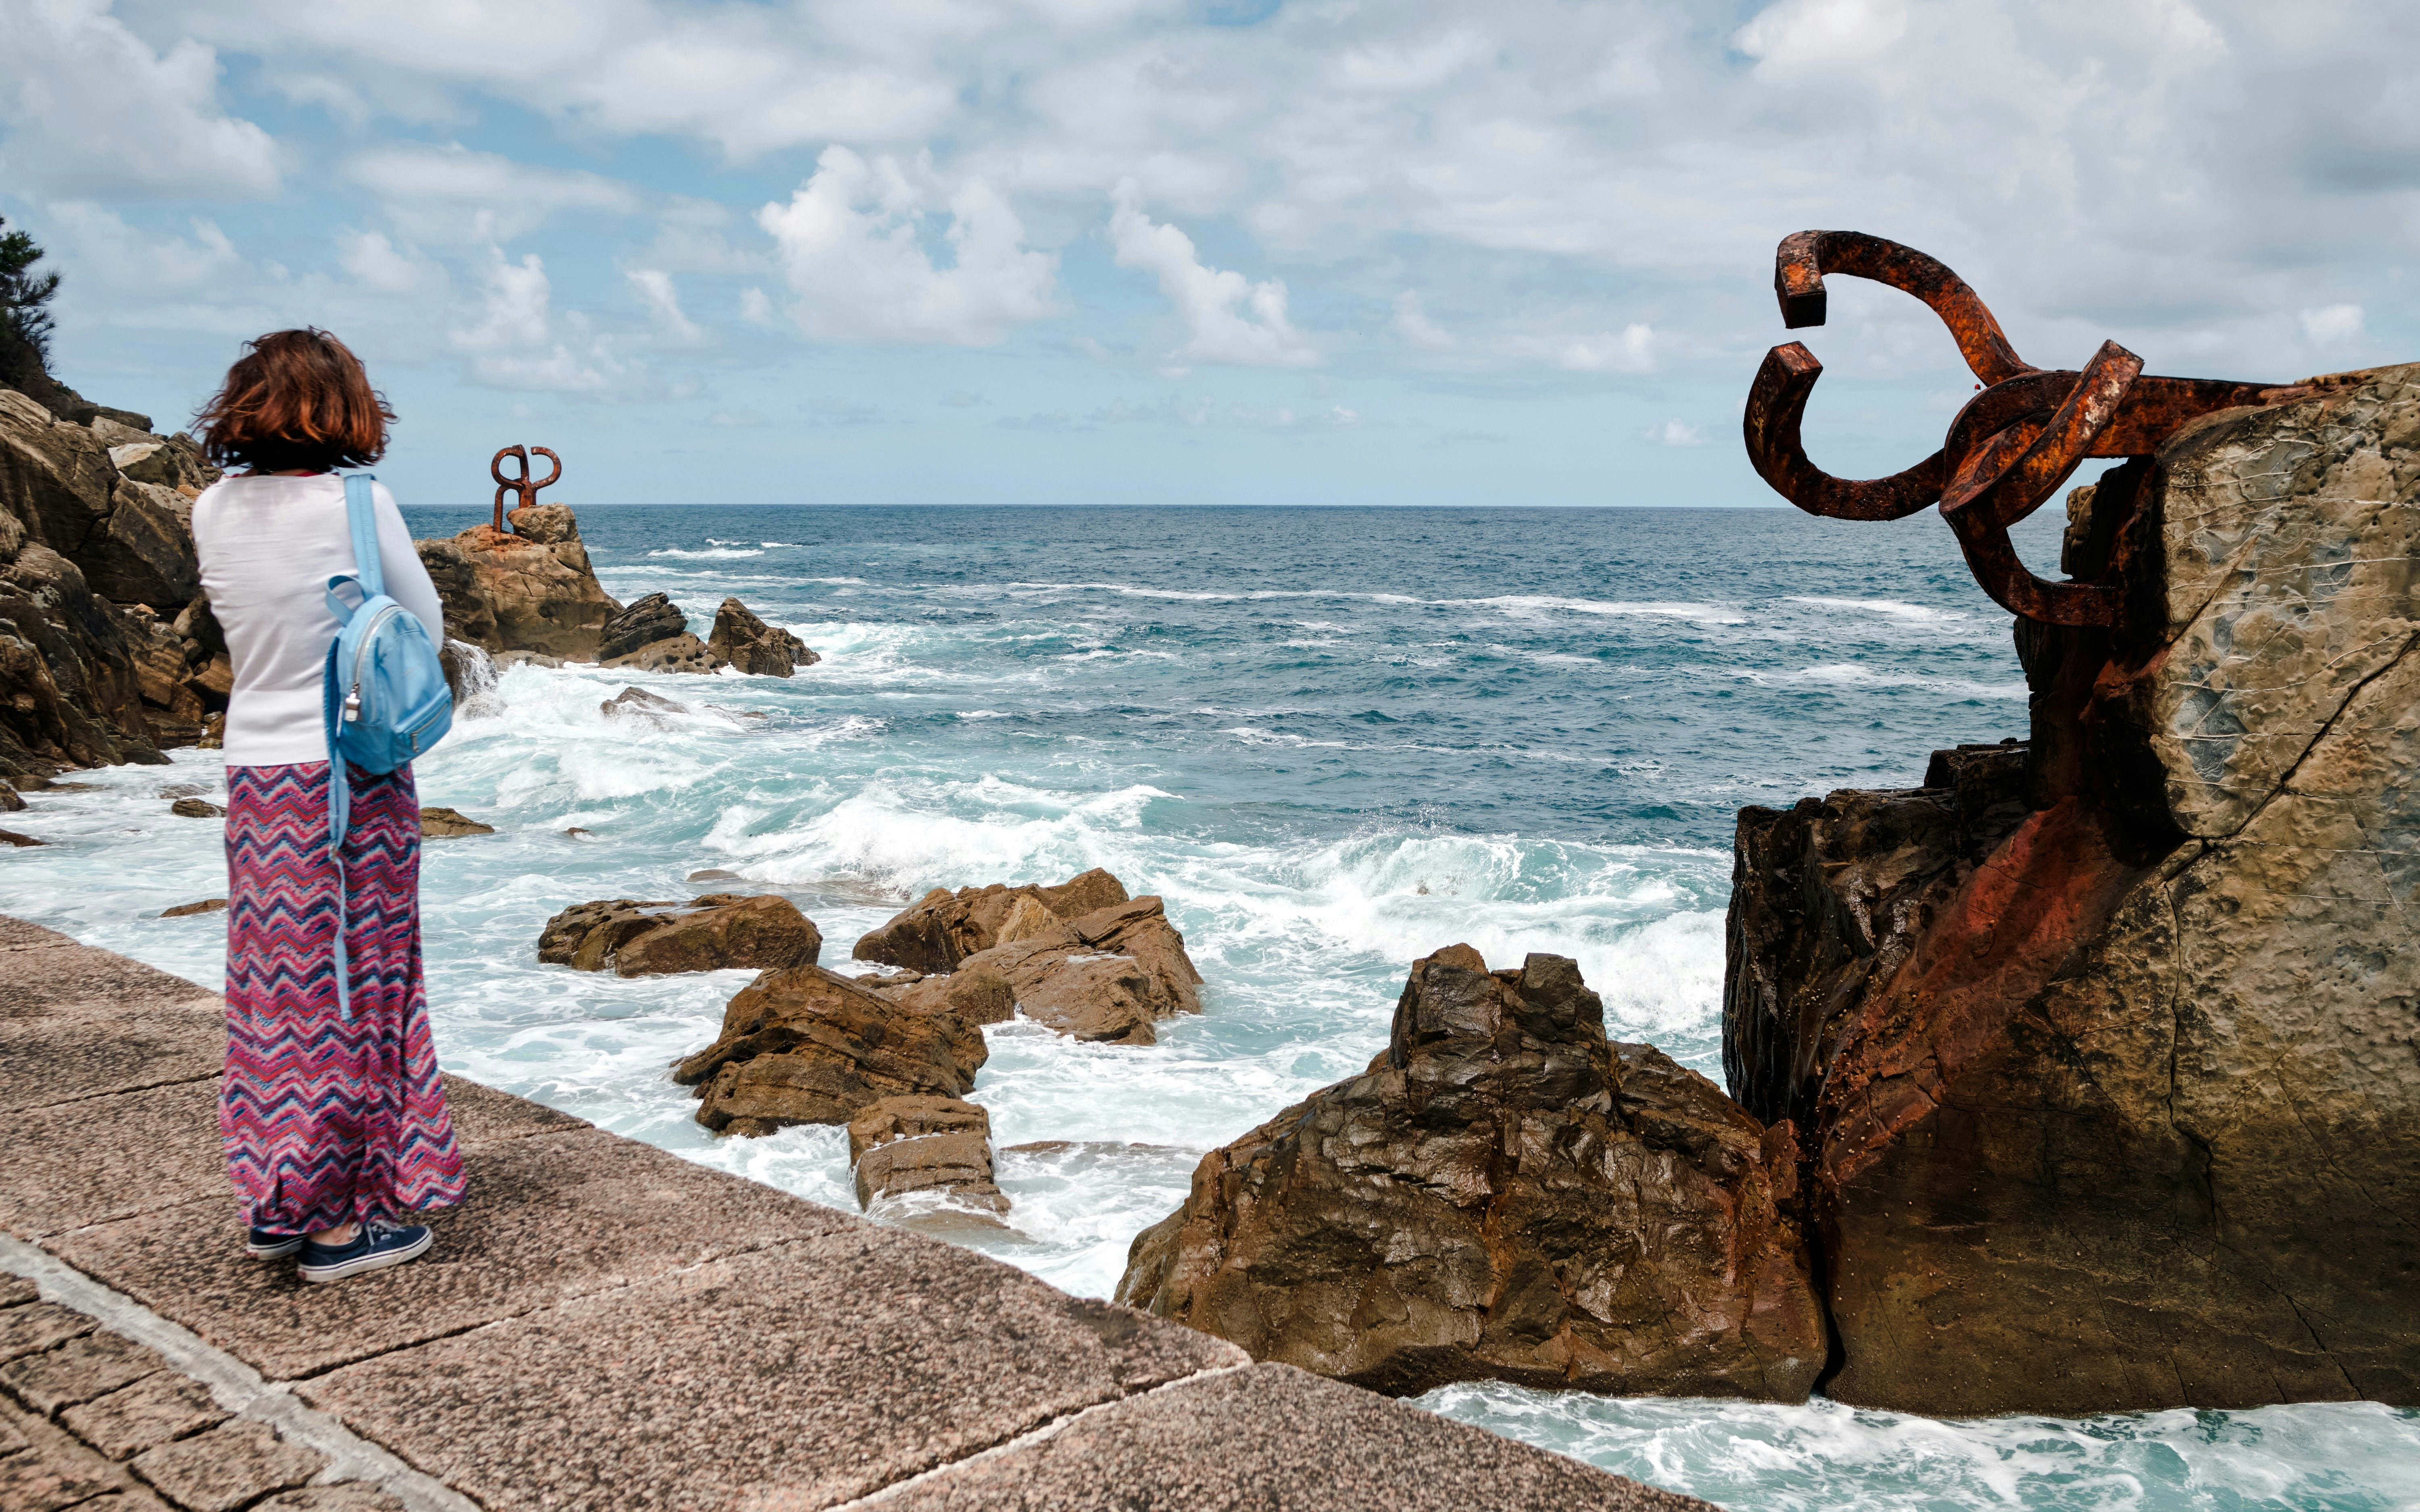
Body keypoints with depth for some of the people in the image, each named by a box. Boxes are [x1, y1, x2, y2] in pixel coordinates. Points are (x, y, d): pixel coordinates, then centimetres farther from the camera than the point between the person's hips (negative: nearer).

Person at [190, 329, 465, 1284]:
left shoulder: (214, 512, 3)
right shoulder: (357, 504, -12)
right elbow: (427, 629, -3)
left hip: (255, 772, 5)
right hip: (351, 770, -5)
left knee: (273, 986, 14)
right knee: (353, 987, 3)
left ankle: (276, 1204, 23)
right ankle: (341, 1218, 9)